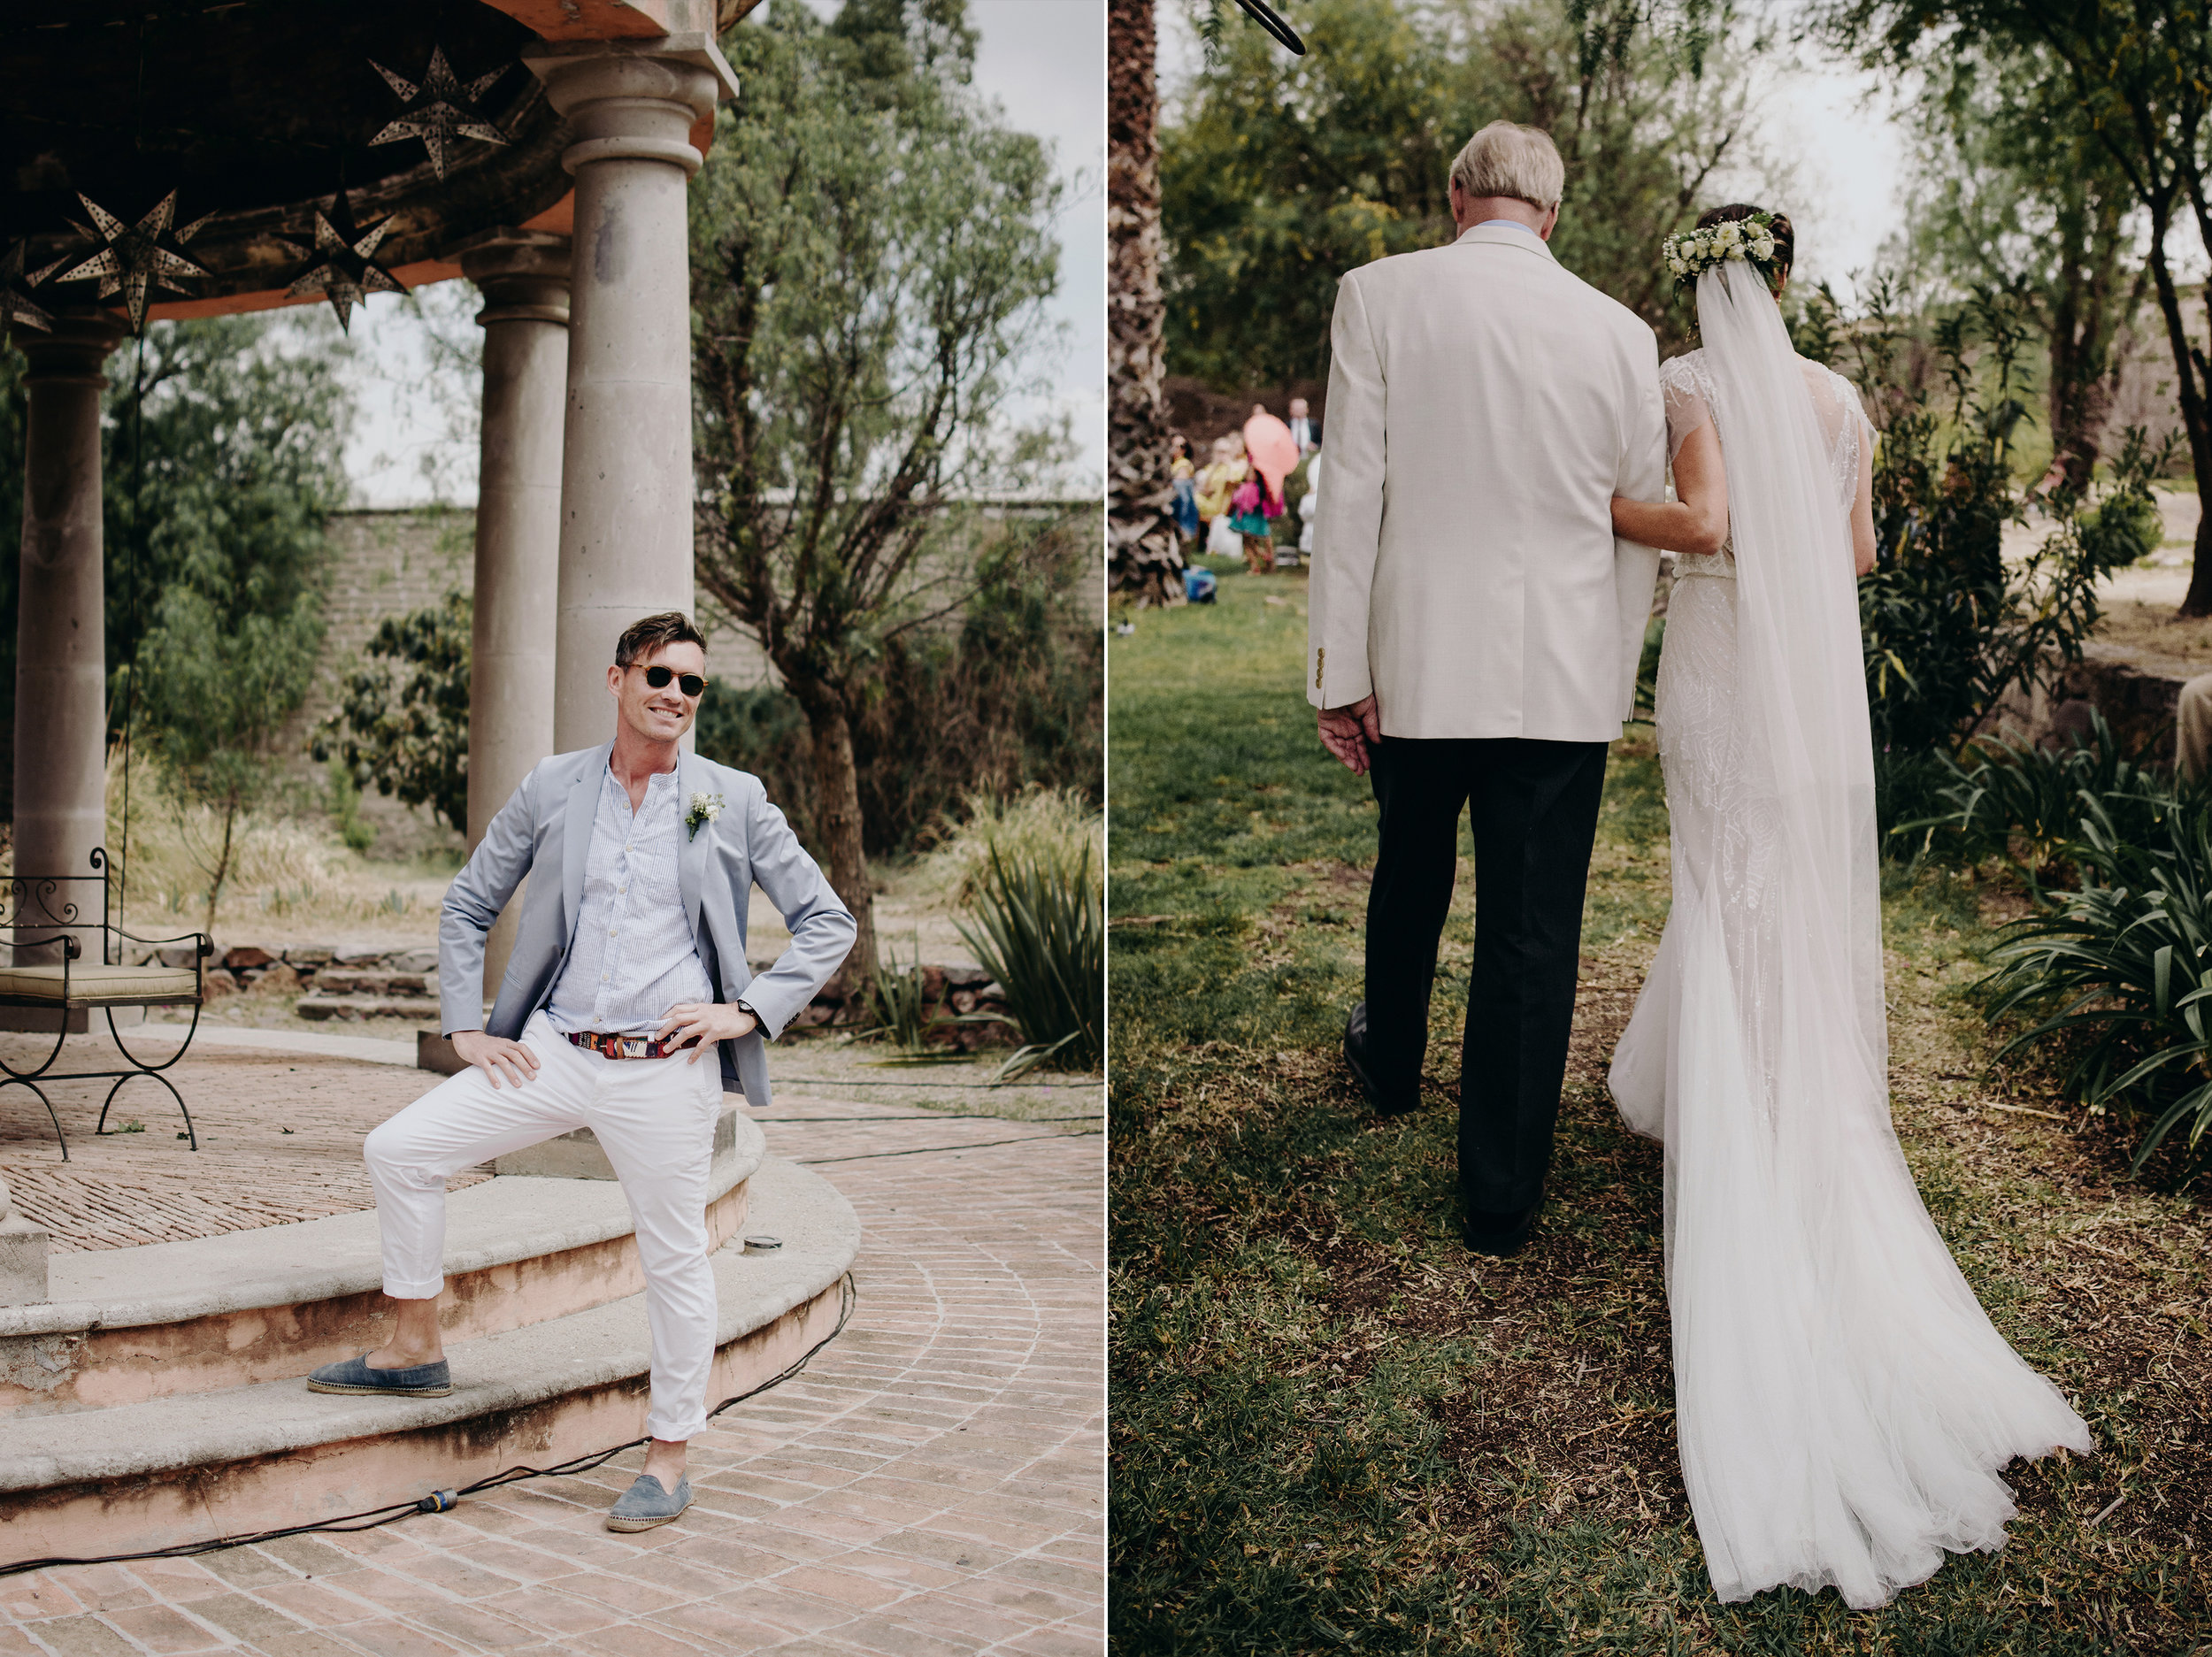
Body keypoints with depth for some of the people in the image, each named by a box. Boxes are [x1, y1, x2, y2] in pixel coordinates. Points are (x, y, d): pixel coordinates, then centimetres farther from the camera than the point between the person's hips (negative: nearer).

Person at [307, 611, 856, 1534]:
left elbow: (827, 921, 4)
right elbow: (466, 906, 15)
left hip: (668, 1071, -3)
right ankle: (415, 1352, 16)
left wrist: (748, 1010, -7)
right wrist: (467, 1026, 5)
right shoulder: (551, 789, 6)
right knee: (398, 1149, -2)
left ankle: (669, 1459, 21)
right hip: (554, 1052, 3)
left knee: (674, 1260, 4)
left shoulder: (734, 801, 1)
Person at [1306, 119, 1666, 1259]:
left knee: (1410, 876, 24)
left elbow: (1350, 493, -8)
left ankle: (1390, 1067, 49)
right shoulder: (1620, 331, 0)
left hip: (1420, 661, 0)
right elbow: (1644, 525, 5)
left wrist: (1338, 671, -4)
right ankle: (1501, 1198, 11)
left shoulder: (1379, 296, -5)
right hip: (1564, 676, 0)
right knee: (1533, 932, 5)